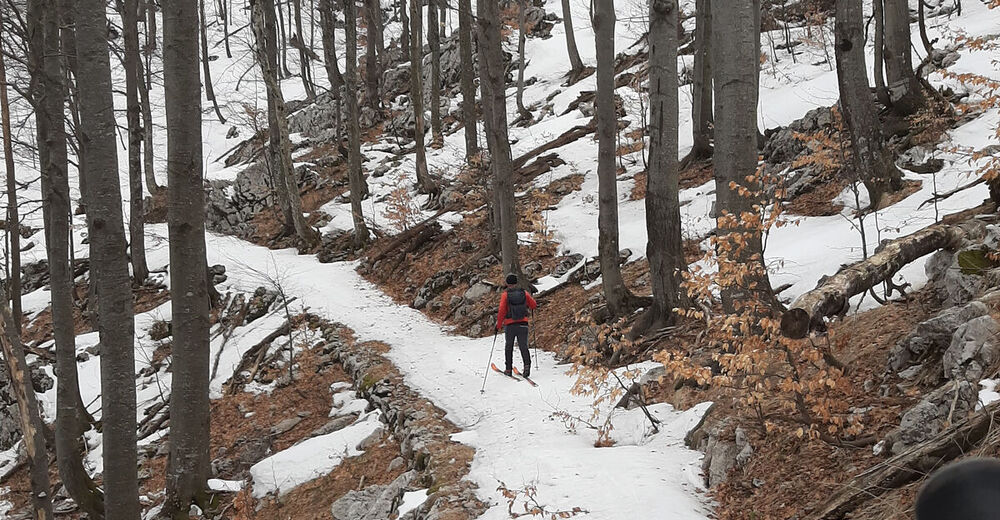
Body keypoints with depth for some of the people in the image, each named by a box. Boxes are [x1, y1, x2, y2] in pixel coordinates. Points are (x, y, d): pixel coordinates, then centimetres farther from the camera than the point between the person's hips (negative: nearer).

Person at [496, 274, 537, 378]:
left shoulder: (505, 295, -7)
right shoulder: (524, 293, 0)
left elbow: (502, 311, -11)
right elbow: (534, 305, 9)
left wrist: (498, 325, -3)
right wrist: (527, 306, 31)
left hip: (510, 325, -1)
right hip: (523, 324, 1)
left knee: (509, 347, 15)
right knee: (523, 346, 7)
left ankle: (508, 369, 17)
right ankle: (527, 364, -16)